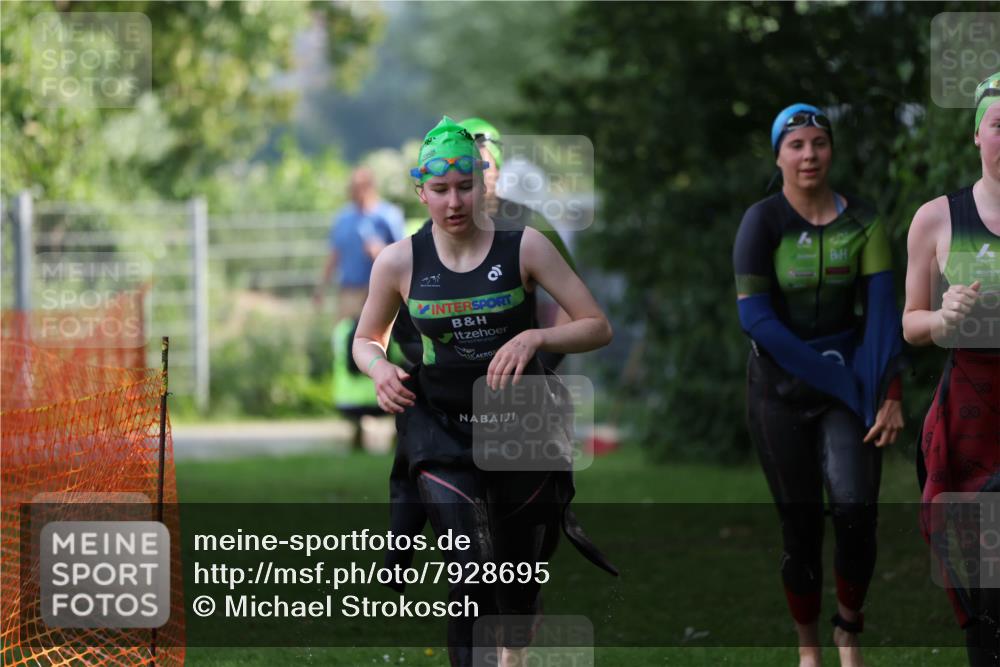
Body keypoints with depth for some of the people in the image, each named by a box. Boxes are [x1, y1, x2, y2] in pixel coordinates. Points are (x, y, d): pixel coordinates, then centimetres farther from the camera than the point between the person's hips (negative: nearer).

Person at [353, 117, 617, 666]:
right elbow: (366, 339, 12)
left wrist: (535, 338, -24)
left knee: (520, 573, 13)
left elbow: (597, 327, -7)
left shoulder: (524, 247, -8)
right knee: (474, 571, -19)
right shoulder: (399, 261, -5)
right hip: (440, 431, -1)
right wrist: (380, 369, -11)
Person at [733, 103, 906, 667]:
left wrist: (889, 395, -15)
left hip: (851, 382, 1)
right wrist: (838, 381, -16)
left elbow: (882, 314, -5)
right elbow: (755, 317, -14)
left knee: (856, 513, -15)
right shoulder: (763, 221, -7)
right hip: (780, 389, -1)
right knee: (800, 525, 1)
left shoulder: (861, 223, 0)